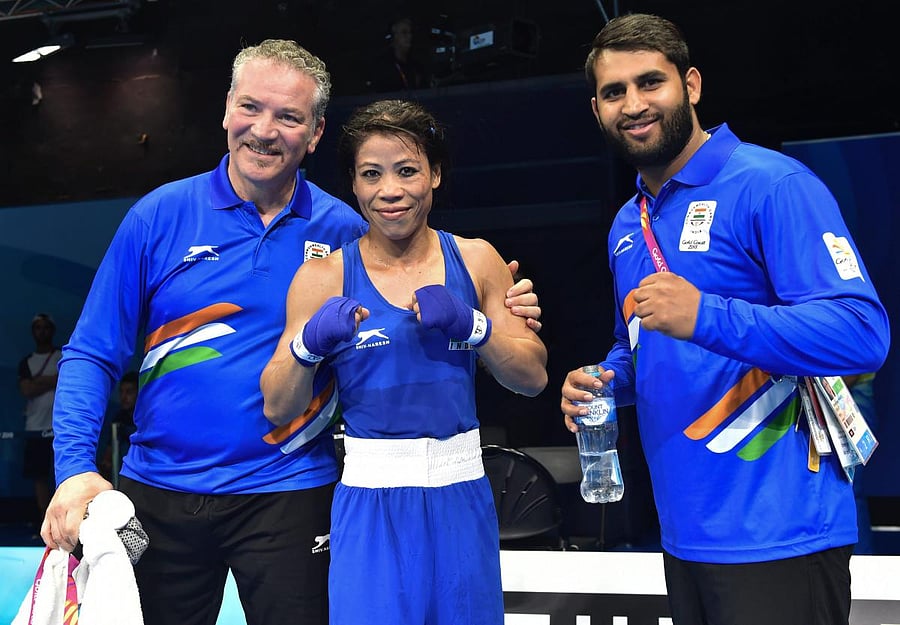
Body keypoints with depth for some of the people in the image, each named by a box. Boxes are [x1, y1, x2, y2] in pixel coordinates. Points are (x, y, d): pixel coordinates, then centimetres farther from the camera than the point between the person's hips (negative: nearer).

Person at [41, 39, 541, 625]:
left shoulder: (343, 230, -2)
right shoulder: (159, 215, -3)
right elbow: (92, 355, -1)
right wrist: (76, 466, -14)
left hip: (288, 491, -1)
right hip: (157, 492, 1)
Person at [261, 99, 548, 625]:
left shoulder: (475, 260, 3)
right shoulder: (324, 277, -2)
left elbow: (533, 378, 3)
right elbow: (278, 408, -2)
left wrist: (469, 324, -13)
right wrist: (309, 345, -20)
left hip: (462, 499, 2)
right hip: (371, 504, -2)